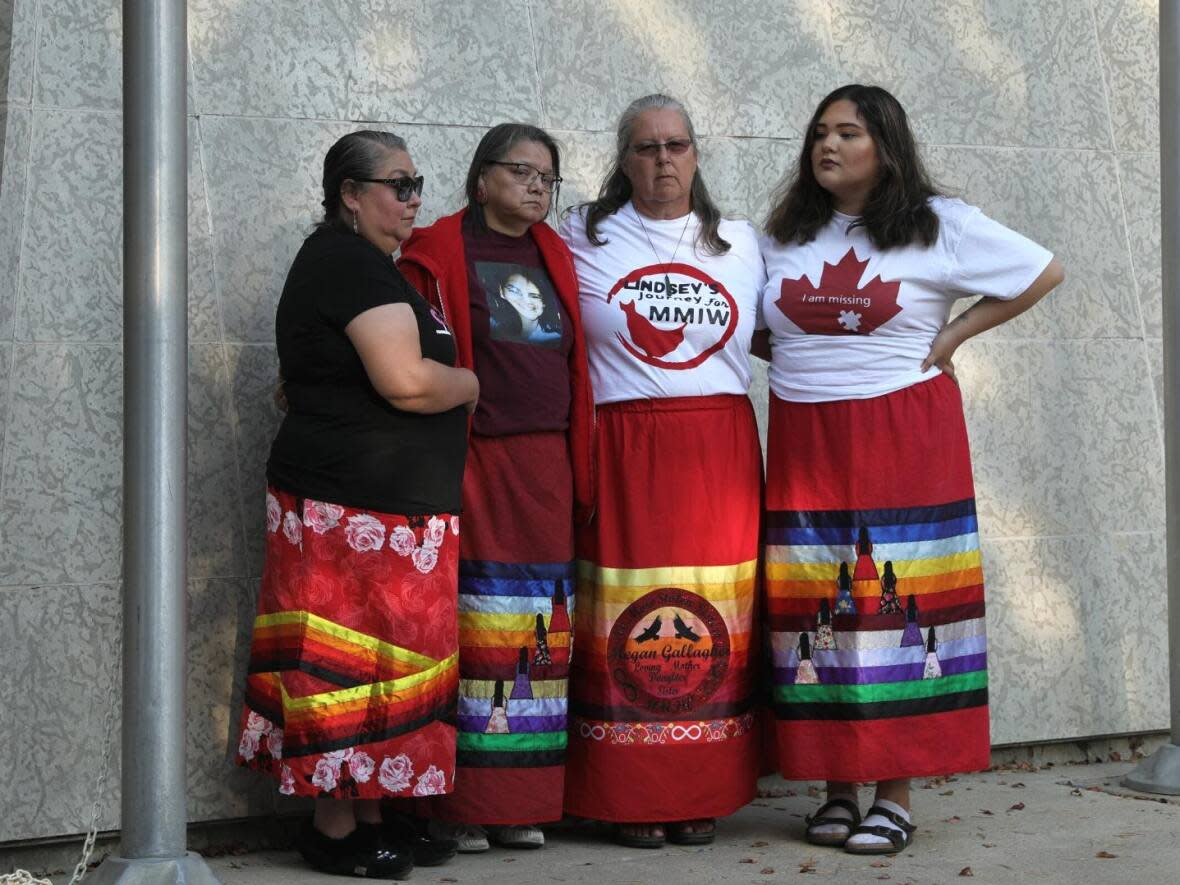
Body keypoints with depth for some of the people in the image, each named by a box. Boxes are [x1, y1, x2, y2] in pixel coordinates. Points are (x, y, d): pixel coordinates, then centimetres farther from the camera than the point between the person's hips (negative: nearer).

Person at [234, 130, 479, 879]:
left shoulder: (340, 261, 20)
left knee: (377, 665, 11)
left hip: (388, 503, 10)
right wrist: (472, 384, -3)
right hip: (361, 507, -10)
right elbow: (406, 381, -22)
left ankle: (368, 817, 16)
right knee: (359, 665, -5)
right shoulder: (355, 264, -13)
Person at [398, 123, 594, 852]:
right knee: (475, 622, -5)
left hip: (547, 466, 6)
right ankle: (463, 804, 3)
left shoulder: (555, 258, 17)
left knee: (542, 628, 5)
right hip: (474, 463, -5)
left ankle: (525, 804, 13)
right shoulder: (439, 255, -1)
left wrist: (581, 474, 14)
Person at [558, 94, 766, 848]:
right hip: (622, 453, -2)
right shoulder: (581, 240, 7)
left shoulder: (740, 243, 15)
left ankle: (701, 797, 9)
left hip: (719, 450, 2)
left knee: (713, 622, 0)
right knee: (625, 616, -5)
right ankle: (630, 799, 4)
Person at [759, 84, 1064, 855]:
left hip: (903, 439, -3)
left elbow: (1045, 272, 6)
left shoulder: (940, 226, 2)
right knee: (819, 609, 0)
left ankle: (896, 797, 0)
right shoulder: (786, 235, 13)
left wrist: (953, 335, 0)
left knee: (899, 601, -5)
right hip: (805, 442, 3)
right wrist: (797, 359, 3)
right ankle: (837, 789, 8)